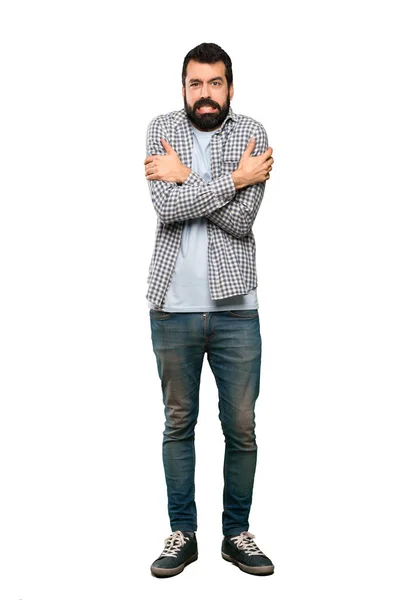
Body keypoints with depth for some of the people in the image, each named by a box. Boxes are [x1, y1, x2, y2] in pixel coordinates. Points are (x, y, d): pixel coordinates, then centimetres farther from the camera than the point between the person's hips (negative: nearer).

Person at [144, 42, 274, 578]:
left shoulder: (252, 134, 0)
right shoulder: (161, 130, 3)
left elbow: (240, 220, -12)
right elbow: (166, 208, -13)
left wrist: (185, 178, -10)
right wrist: (234, 177, -12)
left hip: (234, 306, 0)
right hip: (173, 306, 1)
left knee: (241, 427, 6)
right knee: (178, 423, 11)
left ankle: (237, 533, 25)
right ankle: (182, 534, 25)